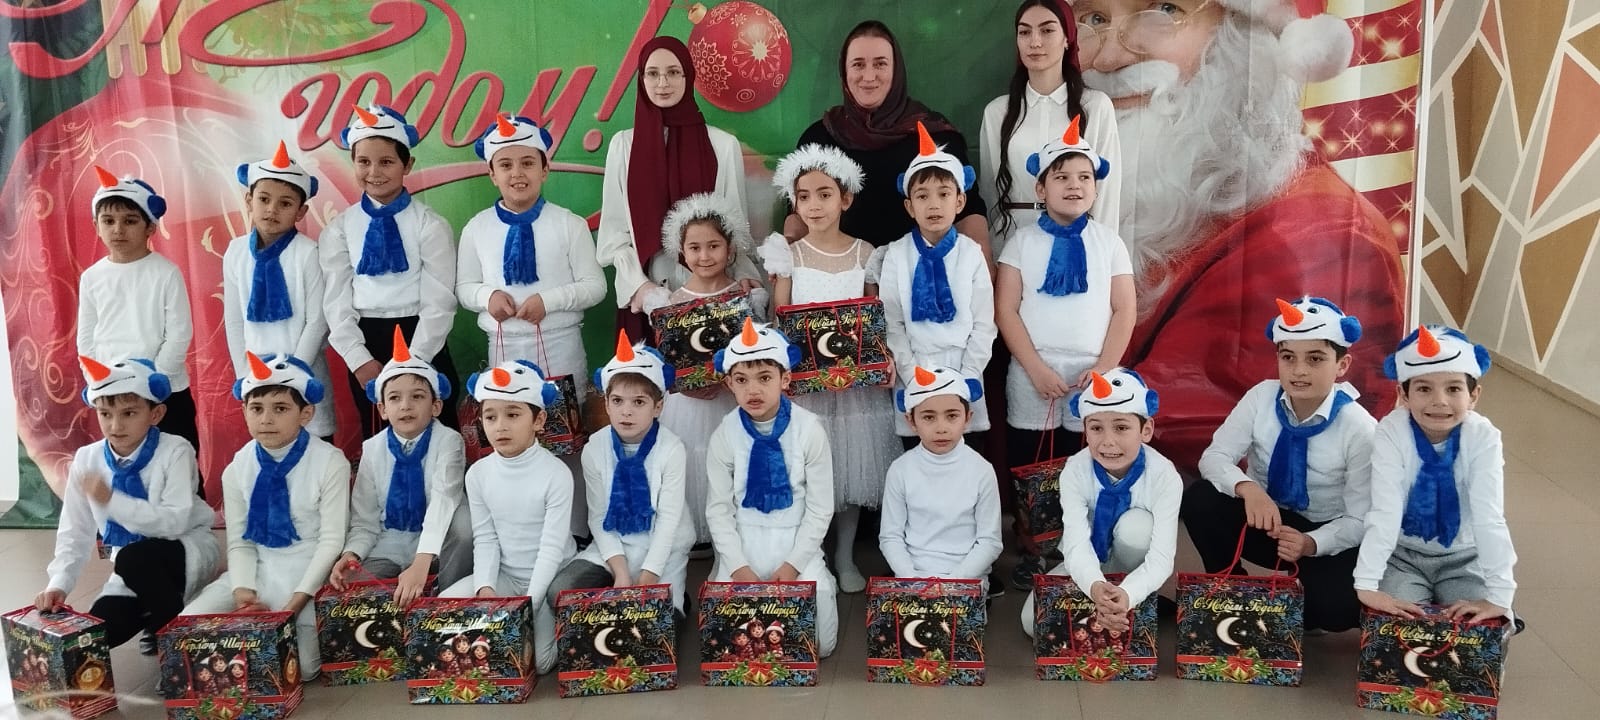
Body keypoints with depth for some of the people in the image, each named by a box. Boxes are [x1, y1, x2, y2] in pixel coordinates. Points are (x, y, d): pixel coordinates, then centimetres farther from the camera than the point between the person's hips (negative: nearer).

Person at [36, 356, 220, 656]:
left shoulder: (175, 451, -19)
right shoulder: (87, 460, -5)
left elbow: (176, 521, -29)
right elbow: (75, 532, -2)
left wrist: (112, 501, -33)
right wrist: (59, 584, -15)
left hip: (188, 551, -5)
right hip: (131, 568, 5)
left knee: (134, 559, -35)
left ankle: (172, 626, -8)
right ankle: (156, 607, 17)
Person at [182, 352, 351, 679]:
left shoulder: (330, 462, -10)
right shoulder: (237, 469, 3)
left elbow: (332, 539, -11)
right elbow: (240, 542, 3)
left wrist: (298, 600, -18)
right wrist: (242, 590, -16)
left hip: (310, 572, -4)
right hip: (258, 570, 4)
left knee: (299, 665, -21)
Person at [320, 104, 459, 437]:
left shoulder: (430, 225, -3)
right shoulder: (339, 228, 4)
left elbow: (439, 302, -8)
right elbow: (336, 301, 1)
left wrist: (413, 362, -14)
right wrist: (359, 360, -9)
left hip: (421, 344, -2)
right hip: (365, 347, 2)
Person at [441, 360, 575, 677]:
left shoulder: (556, 474, -17)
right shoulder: (478, 474, -3)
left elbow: (552, 547, -18)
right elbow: (485, 540, -1)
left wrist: (528, 604, -26)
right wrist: (484, 588, -18)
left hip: (550, 576, -4)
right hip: (504, 576, 4)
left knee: (536, 661, -20)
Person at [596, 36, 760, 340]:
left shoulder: (723, 145, 2)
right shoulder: (623, 144, 5)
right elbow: (614, 228, 4)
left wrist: (743, 275, -10)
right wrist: (638, 284, -9)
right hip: (644, 297, 1)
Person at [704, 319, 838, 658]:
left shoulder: (809, 430, -11)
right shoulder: (724, 435, -8)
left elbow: (820, 508, -6)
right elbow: (718, 508, -3)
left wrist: (793, 563, -13)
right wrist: (737, 566, -12)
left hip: (796, 541, -1)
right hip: (743, 542, 1)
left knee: (818, 646, -7)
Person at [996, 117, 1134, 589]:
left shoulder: (1109, 242, 7)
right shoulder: (1023, 241, 3)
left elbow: (1124, 310, 3)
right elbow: (1005, 310, -3)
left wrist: (1104, 368, -8)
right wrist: (1036, 369, -12)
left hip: (1092, 377, 1)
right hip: (1032, 376, 0)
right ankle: (1031, 554, 20)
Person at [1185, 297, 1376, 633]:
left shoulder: (1360, 429, -19)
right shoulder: (1261, 397, -14)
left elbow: (1361, 521, -17)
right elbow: (1214, 457, -17)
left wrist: (1310, 543, -36)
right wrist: (1247, 488, -39)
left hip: (1327, 537, -3)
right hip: (1266, 518, 3)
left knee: (1335, 608, -32)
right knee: (1198, 499, -25)